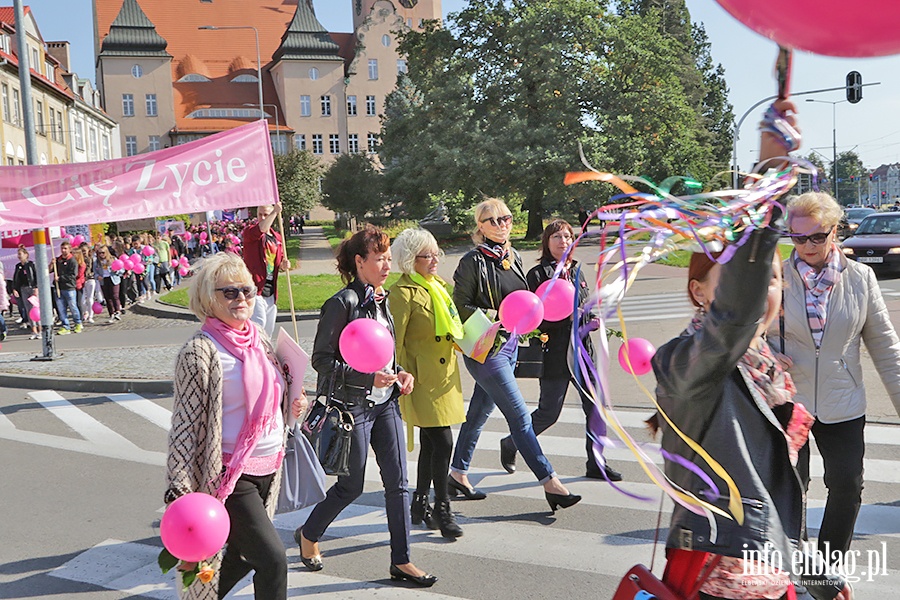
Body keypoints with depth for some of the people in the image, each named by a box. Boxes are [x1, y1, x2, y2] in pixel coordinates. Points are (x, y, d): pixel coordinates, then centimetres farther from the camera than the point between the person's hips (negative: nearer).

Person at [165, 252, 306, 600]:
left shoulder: (258, 339, 8)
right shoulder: (200, 352, -15)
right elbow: (185, 424, -16)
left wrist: (293, 406, 2)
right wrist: (179, 491, -20)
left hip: (268, 468, 8)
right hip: (231, 475, -8)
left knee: (241, 556, 19)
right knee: (273, 559, -8)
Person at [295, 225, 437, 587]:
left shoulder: (381, 300, 9)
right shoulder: (343, 303, -15)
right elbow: (321, 359, -16)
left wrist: (399, 374, 2)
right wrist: (368, 378, -22)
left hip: (384, 402, 7)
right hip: (352, 405, -7)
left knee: (398, 481, 6)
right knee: (352, 486, 5)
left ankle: (401, 561, 17)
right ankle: (308, 534, 32)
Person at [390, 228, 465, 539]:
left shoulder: (438, 285, 14)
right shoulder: (404, 292, -13)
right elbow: (395, 342, -15)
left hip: (445, 375, 9)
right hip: (423, 380, -9)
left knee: (430, 443, 15)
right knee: (442, 441, -9)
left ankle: (420, 505, 28)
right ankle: (442, 508, 6)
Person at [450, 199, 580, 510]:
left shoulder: (514, 257, 11)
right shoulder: (473, 262, -11)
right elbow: (460, 306, -11)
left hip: (509, 345, 7)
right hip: (485, 349, -7)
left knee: (479, 412, 16)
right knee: (519, 415, -6)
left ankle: (458, 473, 30)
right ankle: (550, 482, -1)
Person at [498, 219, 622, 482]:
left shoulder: (576, 272, 14)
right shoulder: (538, 274, -6)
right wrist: (566, 317, -21)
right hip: (554, 354, -6)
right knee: (548, 413, -1)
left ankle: (596, 464, 20)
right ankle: (510, 445, 24)